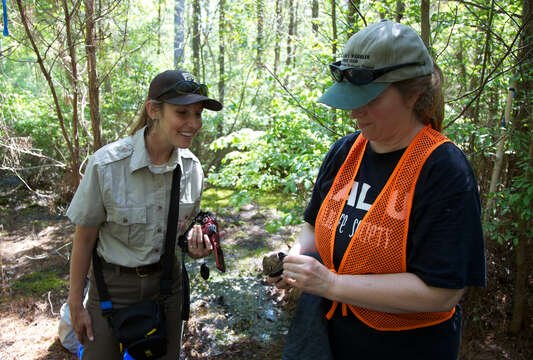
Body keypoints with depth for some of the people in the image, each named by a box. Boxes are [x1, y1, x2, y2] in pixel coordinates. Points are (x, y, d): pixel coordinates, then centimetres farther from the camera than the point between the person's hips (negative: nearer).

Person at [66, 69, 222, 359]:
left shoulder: (191, 166, -9)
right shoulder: (106, 164, -22)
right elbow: (84, 237, -12)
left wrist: (195, 242, -14)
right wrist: (75, 304, -4)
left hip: (166, 279, 4)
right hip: (114, 284, -4)